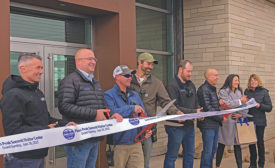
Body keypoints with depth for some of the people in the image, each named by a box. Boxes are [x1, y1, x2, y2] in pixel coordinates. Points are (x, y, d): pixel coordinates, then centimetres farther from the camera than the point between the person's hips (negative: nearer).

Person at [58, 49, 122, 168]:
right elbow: (64, 107, -22)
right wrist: (93, 114, -22)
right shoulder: (70, 81, -9)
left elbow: (103, 106, 27)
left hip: (94, 139, 9)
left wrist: (111, 114, 4)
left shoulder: (95, 83, 21)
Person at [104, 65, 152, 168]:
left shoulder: (135, 95, 15)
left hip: (136, 143, 5)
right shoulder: (109, 95, -5)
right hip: (119, 144, -5)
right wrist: (132, 108, -19)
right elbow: (111, 112, -23)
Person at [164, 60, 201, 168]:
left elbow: (196, 103, 16)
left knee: (190, 154, 17)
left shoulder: (191, 85, 12)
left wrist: (199, 112, -6)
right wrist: (194, 112, -20)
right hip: (176, 126, -8)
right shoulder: (172, 86, -14)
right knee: (171, 156, 2)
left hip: (189, 125, 8)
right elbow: (174, 108, -21)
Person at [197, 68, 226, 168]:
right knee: (208, 151, -5)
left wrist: (218, 103, 6)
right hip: (208, 124, -10)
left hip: (215, 124, 10)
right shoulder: (203, 89, -15)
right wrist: (221, 118, -11)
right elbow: (207, 109, -19)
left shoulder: (212, 89, 15)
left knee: (213, 149, 15)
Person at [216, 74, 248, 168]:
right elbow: (227, 104, -17)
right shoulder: (223, 92, -4)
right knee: (221, 144, 4)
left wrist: (241, 114, -8)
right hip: (226, 121, -5)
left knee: (237, 145, 6)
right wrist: (240, 101, -10)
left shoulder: (239, 92, 12)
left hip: (237, 121, 5)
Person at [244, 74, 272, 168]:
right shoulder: (247, 91, 6)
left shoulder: (264, 92, -5)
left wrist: (259, 105, -19)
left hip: (260, 121, -3)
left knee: (260, 142, 3)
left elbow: (269, 107, -4)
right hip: (249, 121, 3)